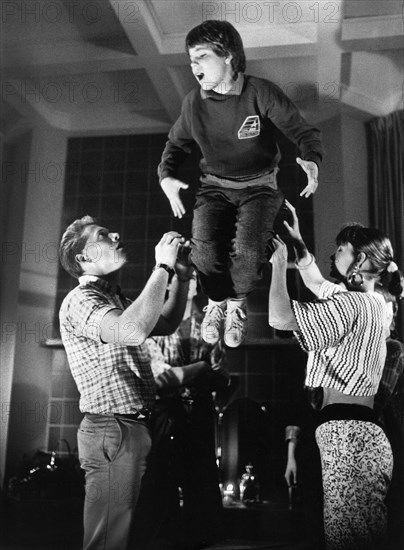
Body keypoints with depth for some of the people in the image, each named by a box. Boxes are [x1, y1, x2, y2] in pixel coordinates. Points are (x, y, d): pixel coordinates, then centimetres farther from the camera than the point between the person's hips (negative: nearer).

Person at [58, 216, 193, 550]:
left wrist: (182, 276, 14)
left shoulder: (115, 300, 17)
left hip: (134, 428, 10)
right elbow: (133, 331, -33)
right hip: (112, 431, -10)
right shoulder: (80, 300, -14)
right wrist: (163, 267, -24)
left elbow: (165, 324, 27)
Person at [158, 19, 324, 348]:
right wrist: (166, 176, -6)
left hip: (259, 185, -2)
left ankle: (237, 302, 7)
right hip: (215, 186, 3)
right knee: (204, 246, -24)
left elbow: (305, 133, -9)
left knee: (249, 248, -27)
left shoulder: (261, 93, -13)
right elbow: (176, 144, 14)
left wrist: (312, 162, -31)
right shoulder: (194, 103, -2)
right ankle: (216, 301, 10)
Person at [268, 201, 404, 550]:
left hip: (346, 432, -10)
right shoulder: (372, 302, 19)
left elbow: (279, 317, -17)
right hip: (360, 432, 10)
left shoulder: (352, 303, -11)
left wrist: (280, 259, -4)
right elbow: (317, 284, 34)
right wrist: (298, 243, 27)